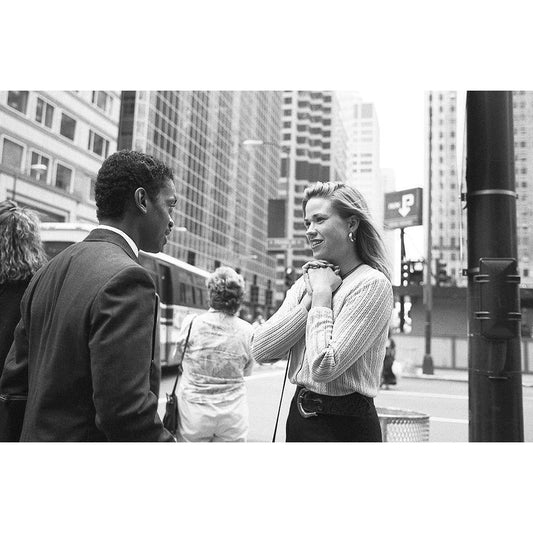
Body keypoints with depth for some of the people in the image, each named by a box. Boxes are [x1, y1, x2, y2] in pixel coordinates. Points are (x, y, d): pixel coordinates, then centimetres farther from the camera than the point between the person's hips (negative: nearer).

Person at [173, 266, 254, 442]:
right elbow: (246, 371, 7)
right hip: (233, 417, 1)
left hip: (193, 413, -1)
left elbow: (178, 358, 7)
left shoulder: (192, 323, -10)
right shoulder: (247, 331, -7)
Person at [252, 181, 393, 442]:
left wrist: (322, 295, -15)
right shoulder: (306, 281, 5)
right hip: (299, 416, 6)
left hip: (346, 424, -6)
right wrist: (310, 299, -12)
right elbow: (260, 350, -6)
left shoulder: (372, 284, -13)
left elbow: (324, 367, -23)